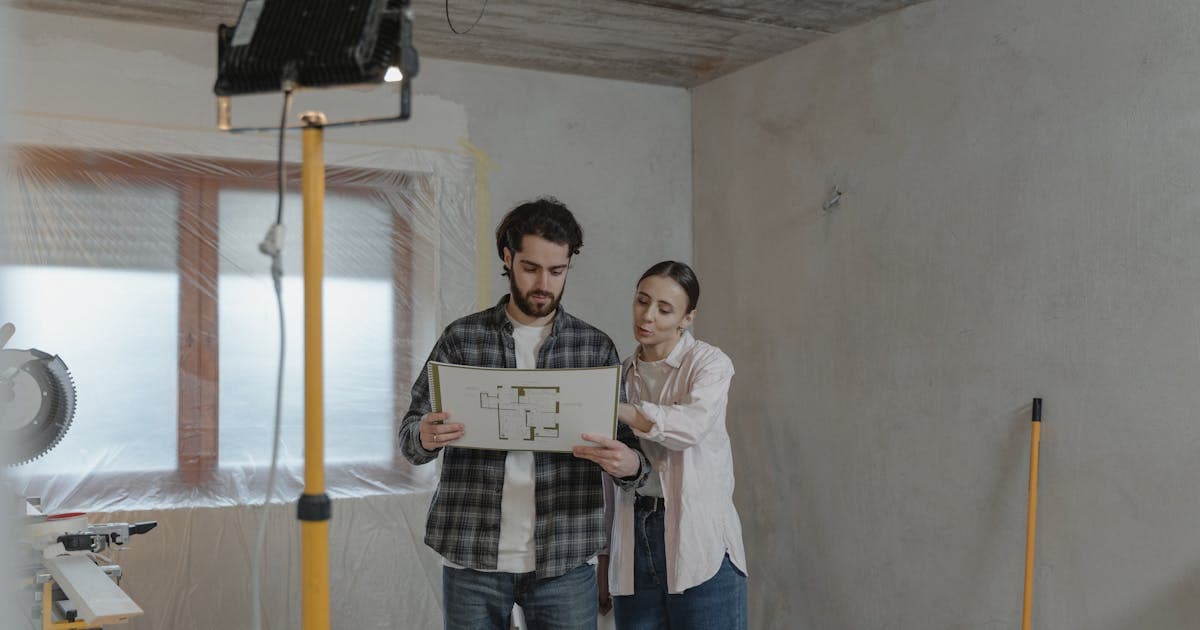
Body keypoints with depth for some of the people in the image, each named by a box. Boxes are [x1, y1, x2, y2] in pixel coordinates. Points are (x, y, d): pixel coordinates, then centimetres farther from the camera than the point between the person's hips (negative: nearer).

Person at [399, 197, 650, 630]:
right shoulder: (462, 338, 3)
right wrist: (425, 437, -20)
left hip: (565, 560, 1)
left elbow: (630, 447, 6)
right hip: (473, 559, 0)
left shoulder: (597, 348, 5)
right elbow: (410, 434, 4)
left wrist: (631, 464, -18)